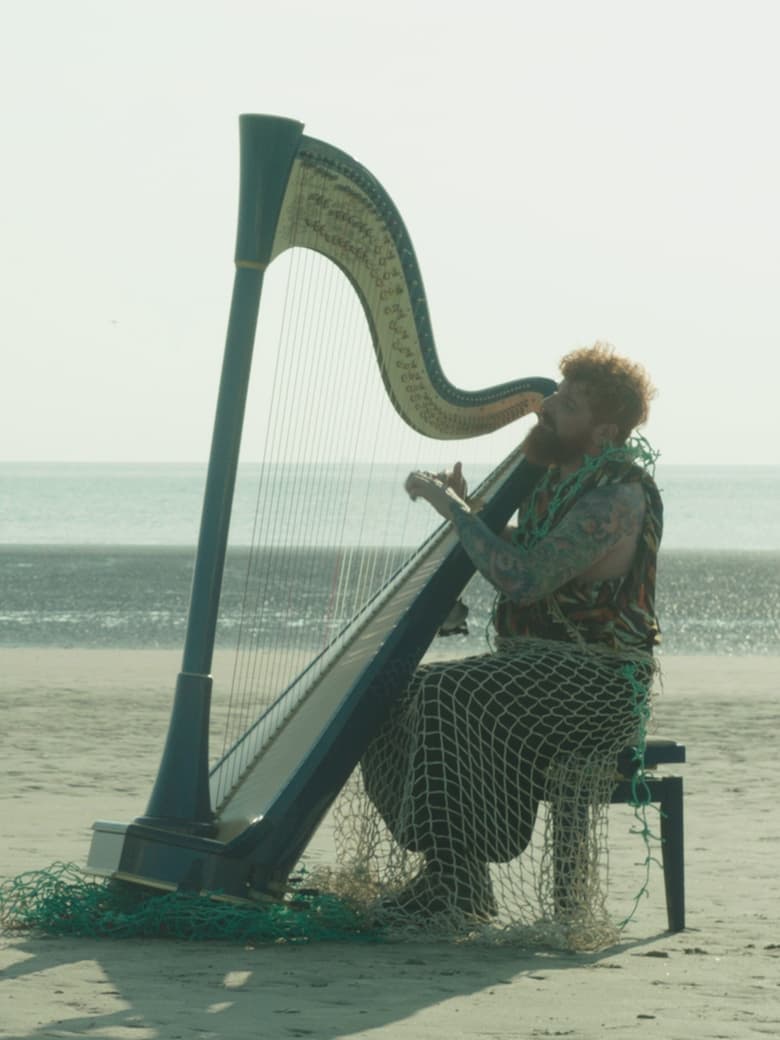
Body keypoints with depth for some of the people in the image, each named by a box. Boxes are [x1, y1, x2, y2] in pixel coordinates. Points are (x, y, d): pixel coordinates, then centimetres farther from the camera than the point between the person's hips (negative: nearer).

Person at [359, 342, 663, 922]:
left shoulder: (619, 494, -16)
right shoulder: (557, 482, 15)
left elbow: (523, 579, -25)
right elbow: (507, 568, 21)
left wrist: (453, 509, -17)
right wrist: (460, 506, 8)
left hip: (598, 684, -10)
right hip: (534, 665, 10)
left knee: (449, 696, -30)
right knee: (396, 696, -1)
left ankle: (457, 887, -29)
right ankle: (454, 874, -2)